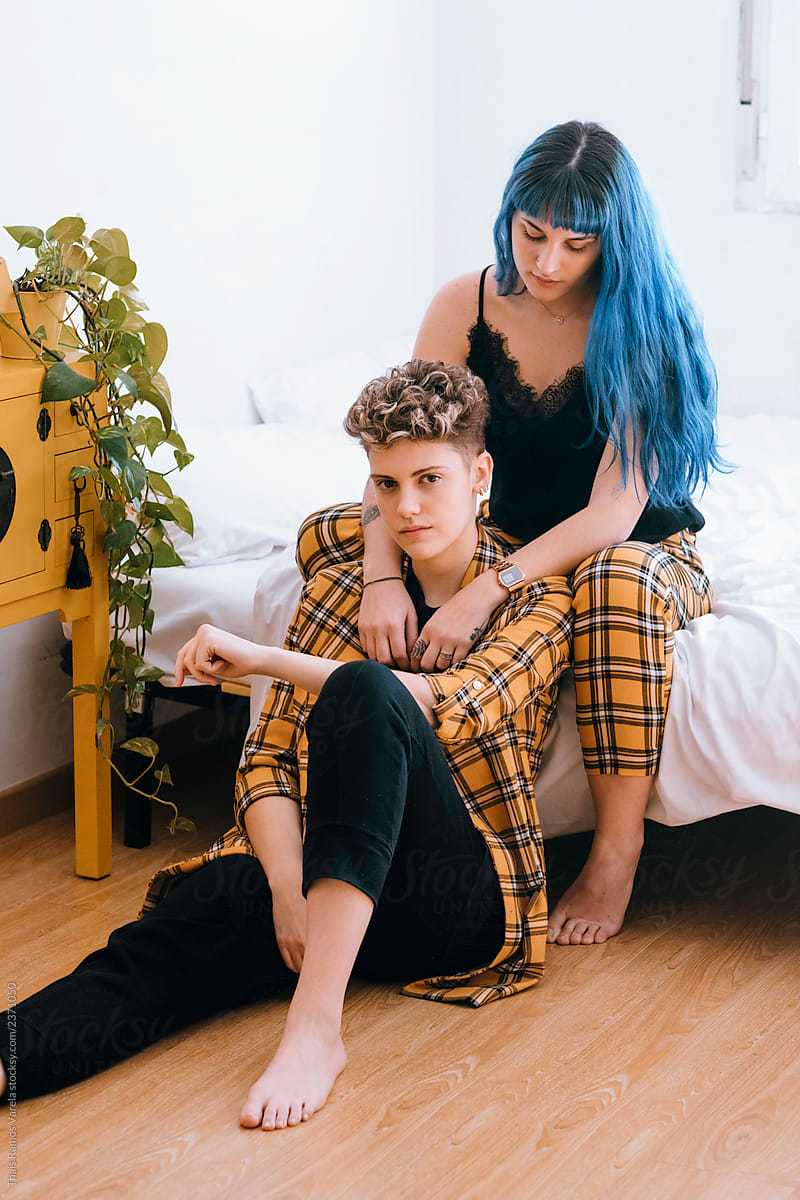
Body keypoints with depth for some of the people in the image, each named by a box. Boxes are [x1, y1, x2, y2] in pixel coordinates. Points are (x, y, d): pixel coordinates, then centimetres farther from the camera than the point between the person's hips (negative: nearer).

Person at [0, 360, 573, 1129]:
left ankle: (315, 1026, -44)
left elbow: (453, 709, -15)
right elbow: (269, 756, 7)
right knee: (176, 932, -30)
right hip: (323, 872, 4)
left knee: (363, 692, -31)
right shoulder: (339, 590, 17)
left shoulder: (534, 598, 5)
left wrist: (260, 658, -17)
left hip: (466, 897, -3)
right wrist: (289, 888, -13)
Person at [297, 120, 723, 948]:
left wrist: (486, 593, -42)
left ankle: (615, 854, -30)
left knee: (616, 578, -41)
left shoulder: (643, 325, -20)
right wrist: (385, 578, -35)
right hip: (511, 543, 5)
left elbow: (613, 514, -28)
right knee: (327, 537, -13)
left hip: (643, 550, -4)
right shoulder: (467, 307, -8)